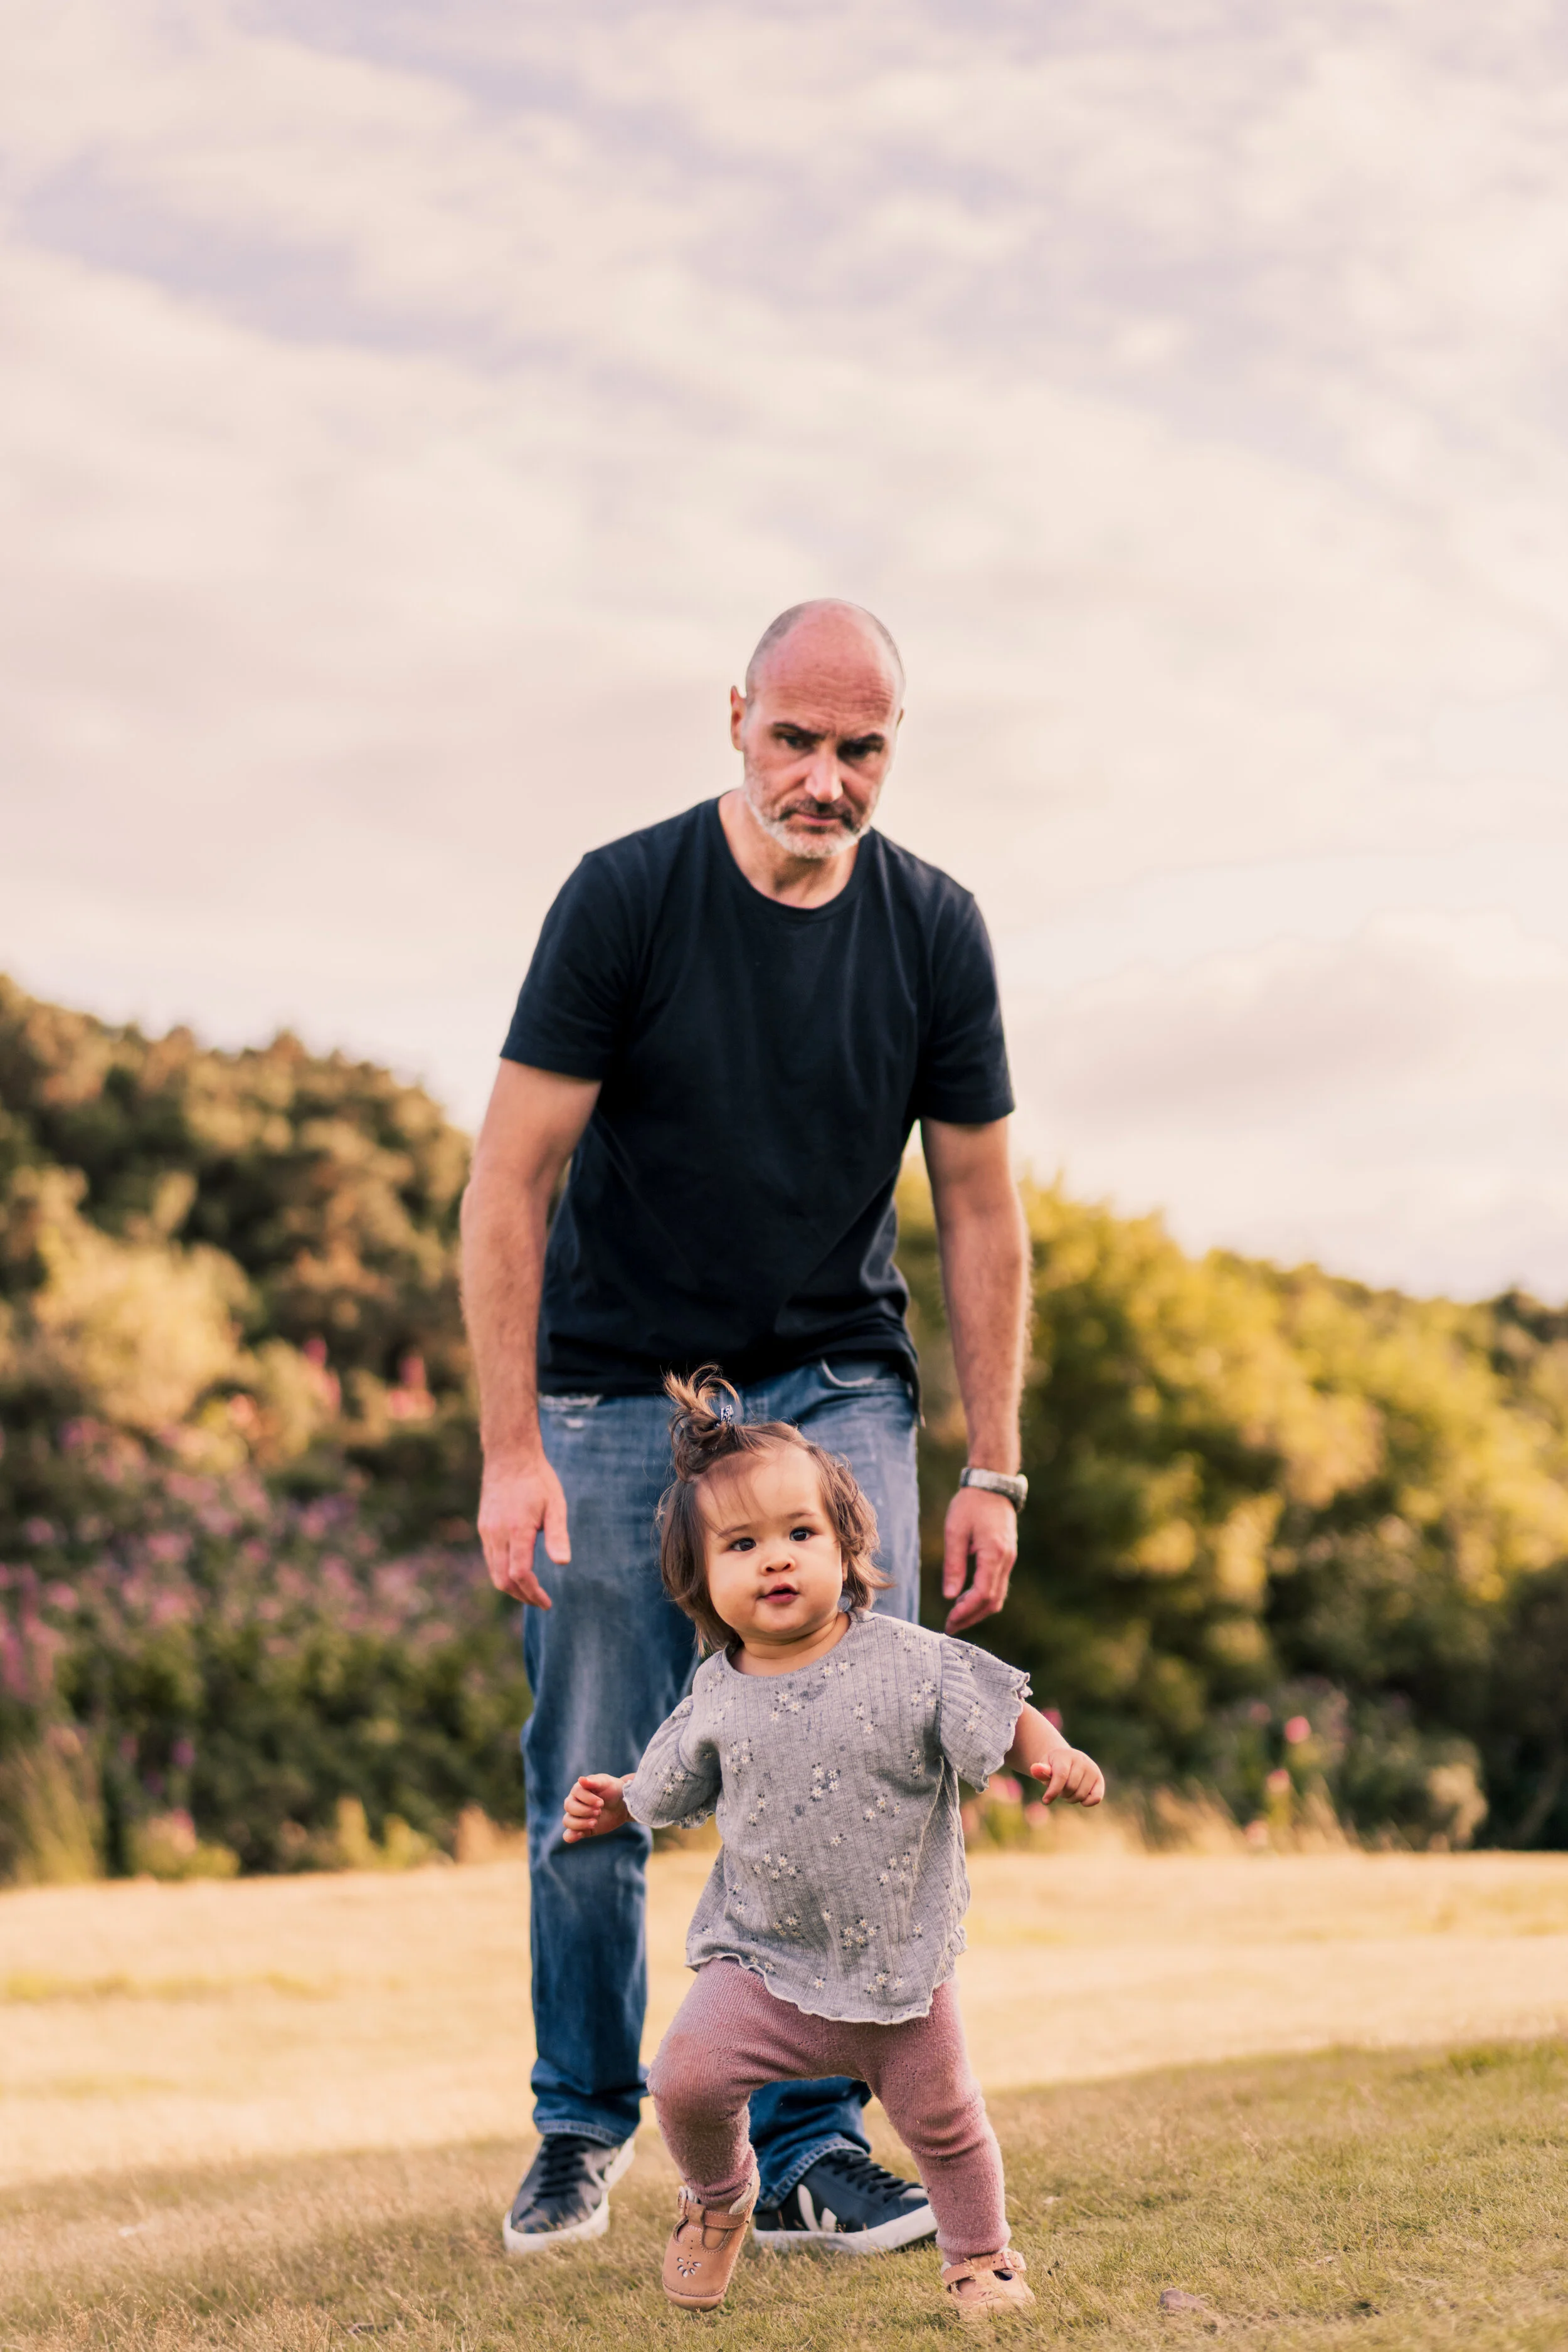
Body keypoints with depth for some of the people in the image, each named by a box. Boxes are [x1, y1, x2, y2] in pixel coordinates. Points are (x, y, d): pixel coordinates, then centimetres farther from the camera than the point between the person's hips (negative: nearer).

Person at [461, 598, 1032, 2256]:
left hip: (832, 1386, 2)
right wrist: (510, 1453, -17)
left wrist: (993, 1470, 1)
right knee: (593, 1794, 0)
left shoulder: (934, 931, -3)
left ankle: (806, 2148, 2)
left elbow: (978, 1208, 4)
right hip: (616, 1393, -2)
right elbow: (508, 1182, -12)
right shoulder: (625, 901, -12)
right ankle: (582, 2132, 20)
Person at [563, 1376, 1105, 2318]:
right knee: (687, 2077, -15)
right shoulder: (719, 1697, -3)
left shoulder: (908, 1664, -12)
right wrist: (614, 1806, 2)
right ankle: (719, 2196, 17)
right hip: (763, 1957, 1)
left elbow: (999, 1716, -9)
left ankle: (981, 2256, 35)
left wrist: (1055, 1757, -26)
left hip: (901, 1959, -1)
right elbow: (674, 1788, 15)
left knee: (942, 2118, 8)